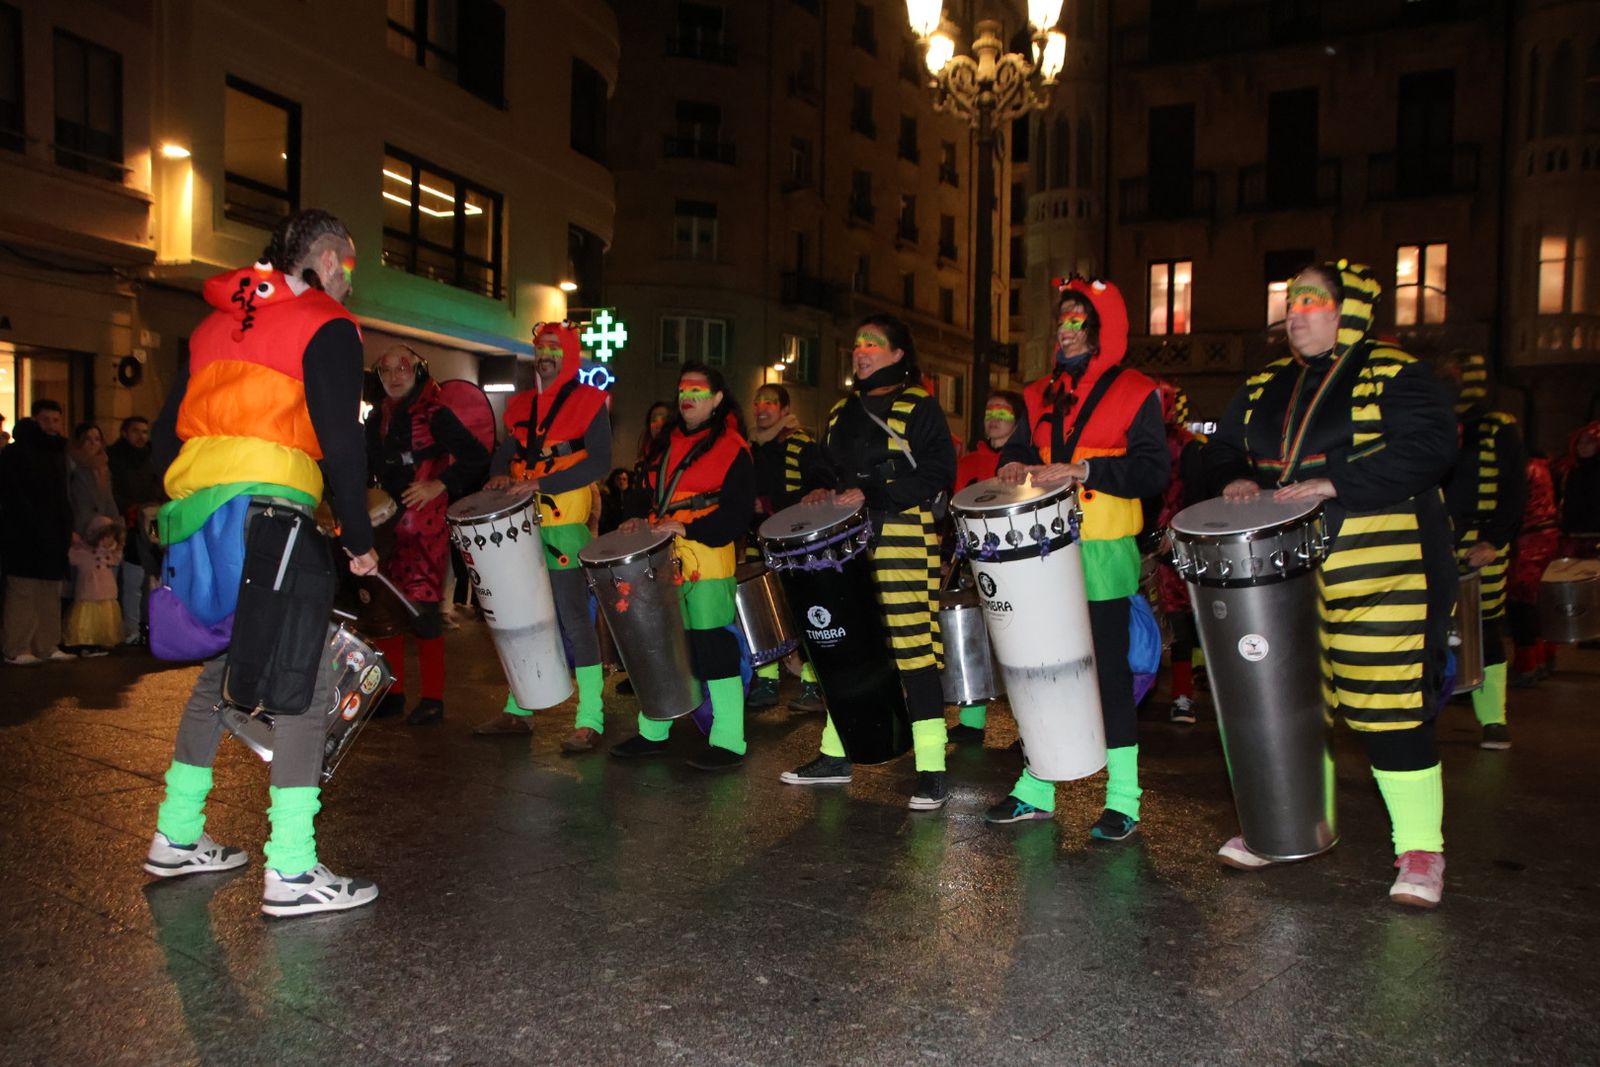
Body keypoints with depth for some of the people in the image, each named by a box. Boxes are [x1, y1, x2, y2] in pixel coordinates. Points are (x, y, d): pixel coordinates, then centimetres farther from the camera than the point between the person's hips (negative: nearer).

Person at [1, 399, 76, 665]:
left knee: (50, 594, 6)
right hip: (24, 537, -7)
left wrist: (67, 528, 12)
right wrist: (32, 526, -17)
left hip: (52, 536, 7)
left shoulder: (57, 453, 19)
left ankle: (47, 646, 9)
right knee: (22, 592, -7)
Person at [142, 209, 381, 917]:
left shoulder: (217, 322, 23)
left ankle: (176, 838, 29)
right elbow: (340, 441, -9)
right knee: (303, 681, -5)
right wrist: (359, 539, -2)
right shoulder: (325, 325, 0)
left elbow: (166, 431, 22)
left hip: (190, 517, 8)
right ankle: (291, 871, -8)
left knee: (219, 668, 21)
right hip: (266, 515, -8)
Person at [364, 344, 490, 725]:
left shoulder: (435, 414, -5)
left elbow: (477, 456, -12)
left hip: (425, 525, -6)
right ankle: (392, 691, 19)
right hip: (386, 522, 7)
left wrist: (440, 484, -18)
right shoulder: (377, 418, 14)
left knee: (421, 607, -8)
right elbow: (367, 466, 23)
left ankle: (432, 697, 1)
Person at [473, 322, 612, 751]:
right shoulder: (521, 405, 17)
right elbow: (505, 451, 22)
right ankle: (517, 711, 23)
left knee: (574, 619, -7)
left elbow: (600, 462, -13)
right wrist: (500, 475, -2)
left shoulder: (588, 402, -2)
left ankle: (590, 721, -2)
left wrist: (541, 483, -20)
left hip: (565, 527, -6)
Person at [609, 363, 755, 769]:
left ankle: (729, 741, 4)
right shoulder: (666, 442, 17)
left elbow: (737, 514, -13)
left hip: (708, 562, -7)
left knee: (713, 649, -6)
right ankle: (652, 732, 26)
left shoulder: (732, 447, -6)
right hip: (662, 559, 8)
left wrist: (685, 528, -20)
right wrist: (642, 521, 7)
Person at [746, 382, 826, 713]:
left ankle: (812, 685, 3)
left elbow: (818, 489, -11)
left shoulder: (803, 444, -4)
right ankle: (766, 683, 16)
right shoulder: (751, 447, 15)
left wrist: (775, 505, -18)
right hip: (760, 542, 6)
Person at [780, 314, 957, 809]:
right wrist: (825, 494, 4)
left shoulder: (919, 407, -2)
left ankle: (931, 769, -3)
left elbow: (936, 474, -11)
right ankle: (834, 755, 22)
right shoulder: (842, 412, 19)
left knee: (913, 648, -9)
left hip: (903, 543, -7)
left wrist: (870, 496, -18)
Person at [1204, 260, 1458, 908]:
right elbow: (1222, 447, 21)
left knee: (1389, 703, -6)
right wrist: (1236, 479, -2)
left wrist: (1335, 484, -23)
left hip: (1376, 570, -5)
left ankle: (1420, 849, 10)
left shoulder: (1395, 375, -2)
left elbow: (1427, 449, -14)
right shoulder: (1264, 387, 16)